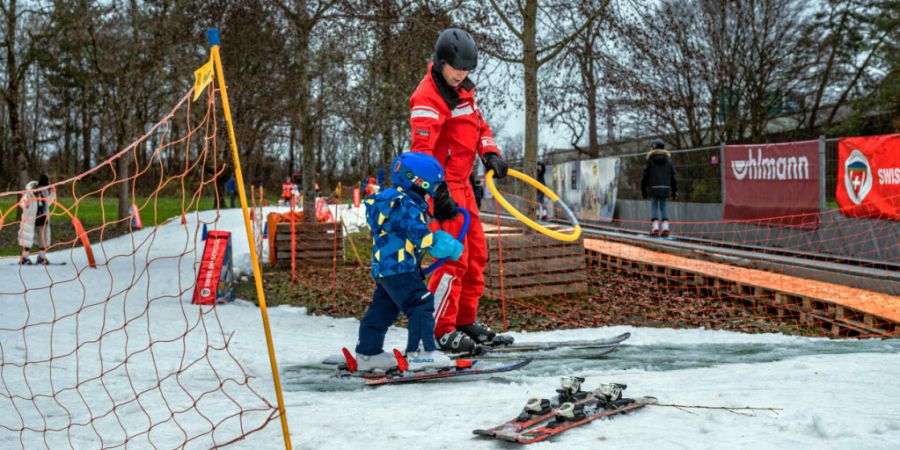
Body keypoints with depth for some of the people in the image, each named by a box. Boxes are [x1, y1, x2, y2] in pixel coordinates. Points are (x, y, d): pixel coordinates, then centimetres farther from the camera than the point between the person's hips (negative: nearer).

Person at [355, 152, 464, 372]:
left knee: (382, 310, 17)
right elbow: (420, 235, -22)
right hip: (399, 268, -11)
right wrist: (449, 247, -15)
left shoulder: (392, 199, 19)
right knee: (421, 305, -11)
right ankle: (421, 353, -15)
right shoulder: (407, 205, -14)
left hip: (382, 267, 11)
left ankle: (368, 354, 24)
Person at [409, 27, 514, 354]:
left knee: (476, 254, 13)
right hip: (443, 186, -10)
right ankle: (440, 331, -4)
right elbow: (421, 150, -25)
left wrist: (490, 154, 3)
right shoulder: (427, 97, -16)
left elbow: (480, 125, 23)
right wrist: (438, 192, -32)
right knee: (455, 257, -12)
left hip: (462, 183, 10)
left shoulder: (463, 90, 13)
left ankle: (466, 322, 24)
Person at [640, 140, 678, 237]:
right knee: (664, 206, 7)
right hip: (666, 188, 2)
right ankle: (665, 227, -4)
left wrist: (643, 189, 8)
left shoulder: (650, 161, 1)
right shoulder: (668, 161, 10)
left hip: (654, 187, -2)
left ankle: (655, 227, -8)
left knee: (654, 206, 2)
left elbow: (645, 177, 1)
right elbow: (673, 177, 11)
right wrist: (674, 190, 16)